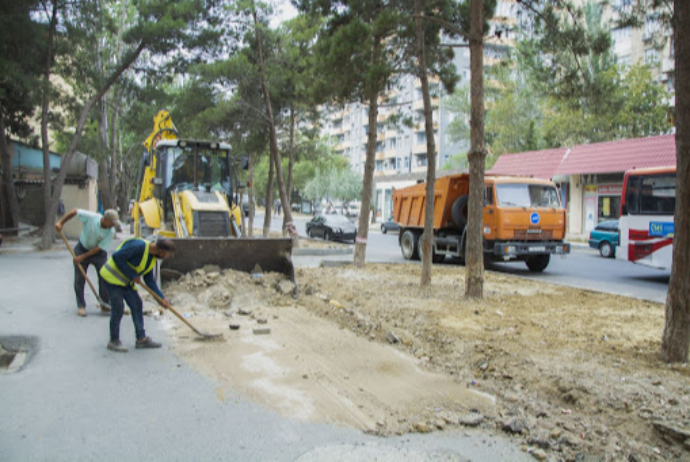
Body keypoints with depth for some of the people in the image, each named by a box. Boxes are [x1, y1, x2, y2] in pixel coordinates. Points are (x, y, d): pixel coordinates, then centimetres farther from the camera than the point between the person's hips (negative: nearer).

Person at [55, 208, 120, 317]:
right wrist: (61, 223, -12)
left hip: (98, 252, 0)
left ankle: (106, 304, 5)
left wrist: (83, 257, -21)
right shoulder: (91, 217, -26)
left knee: (104, 277, -8)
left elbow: (99, 248, -20)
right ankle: (81, 306, 9)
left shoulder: (111, 232, -23)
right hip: (82, 248, 0)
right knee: (79, 279, -1)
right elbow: (74, 211, -13)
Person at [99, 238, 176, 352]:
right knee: (118, 308, -8)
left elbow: (150, 280, 8)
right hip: (112, 276, -9)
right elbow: (117, 257, -31)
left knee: (137, 305, 5)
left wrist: (162, 298, 1)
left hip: (125, 280, 9)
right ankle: (114, 341, 6)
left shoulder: (152, 258, 1)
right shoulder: (139, 246, -28)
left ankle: (141, 339, 11)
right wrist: (133, 275, -24)